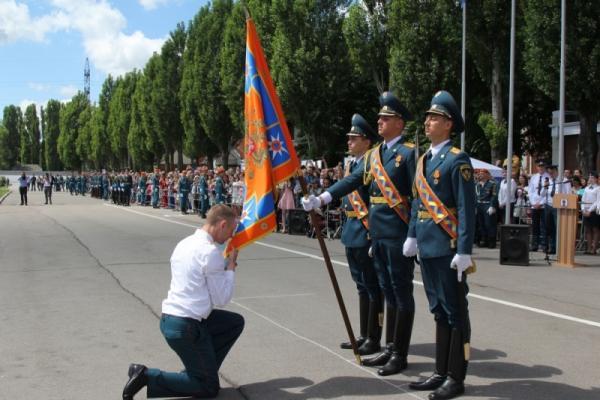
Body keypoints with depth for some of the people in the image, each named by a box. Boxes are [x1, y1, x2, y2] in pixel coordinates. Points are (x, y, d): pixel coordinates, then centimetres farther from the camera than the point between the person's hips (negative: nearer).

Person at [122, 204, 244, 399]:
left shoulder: (185, 243, 10)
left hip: (170, 319, 9)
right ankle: (147, 376, -4)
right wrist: (231, 265, -1)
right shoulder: (211, 251, -17)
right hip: (187, 327, -9)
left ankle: (202, 369, 19)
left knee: (236, 322, 20)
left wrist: (226, 263, 15)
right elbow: (221, 299, -12)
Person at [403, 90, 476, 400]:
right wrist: (412, 236, 16)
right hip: (428, 246, 8)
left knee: (455, 312, 2)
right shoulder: (424, 159, 14)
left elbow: (466, 209, -15)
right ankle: (441, 372, 25)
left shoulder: (457, 160, -10)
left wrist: (464, 251, -18)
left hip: (448, 247, -8)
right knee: (439, 312, 15)